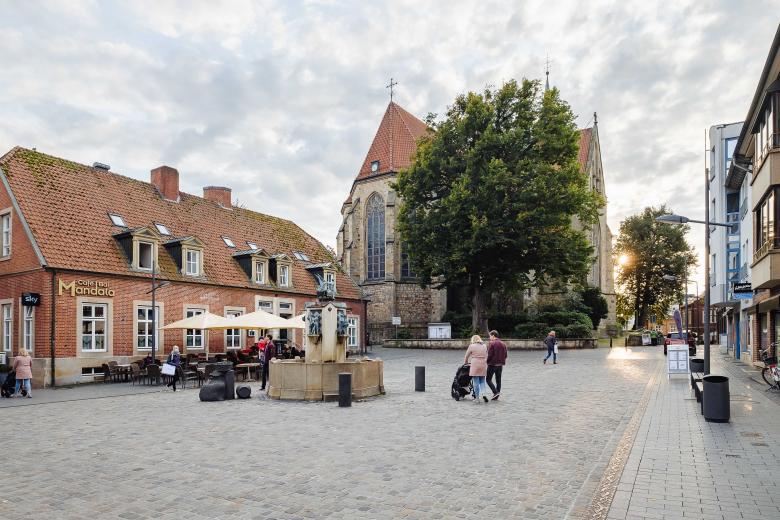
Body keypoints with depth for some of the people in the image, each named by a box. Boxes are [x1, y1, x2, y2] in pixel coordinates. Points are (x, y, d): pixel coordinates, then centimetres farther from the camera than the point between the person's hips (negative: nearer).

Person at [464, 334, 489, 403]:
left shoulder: (471, 346, -1)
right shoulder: (484, 346, 11)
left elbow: (466, 356, 7)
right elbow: (486, 356, 13)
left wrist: (465, 363, 23)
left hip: (475, 365, -4)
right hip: (483, 365, 4)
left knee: (476, 382, 2)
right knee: (482, 381, 14)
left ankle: (477, 398, 4)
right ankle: (483, 393, -6)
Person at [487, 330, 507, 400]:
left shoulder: (492, 343, -13)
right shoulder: (503, 344, 10)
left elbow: (489, 355, -16)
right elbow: (505, 355, 12)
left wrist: (487, 362, -4)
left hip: (492, 364, -7)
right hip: (500, 365, 7)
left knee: (488, 379, 3)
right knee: (498, 380, 10)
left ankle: (495, 392, -13)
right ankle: (496, 397, 12)